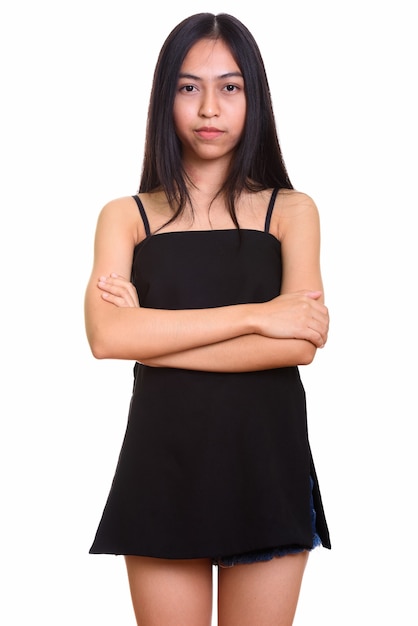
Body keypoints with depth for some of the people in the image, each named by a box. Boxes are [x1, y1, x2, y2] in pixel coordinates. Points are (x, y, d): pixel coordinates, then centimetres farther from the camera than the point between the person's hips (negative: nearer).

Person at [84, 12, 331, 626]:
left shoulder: (291, 211, 4)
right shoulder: (126, 217, 5)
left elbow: (301, 344, -11)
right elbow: (106, 336, -13)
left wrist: (153, 334, -12)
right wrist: (254, 315, -15)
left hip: (267, 462, 0)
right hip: (162, 462, 0)